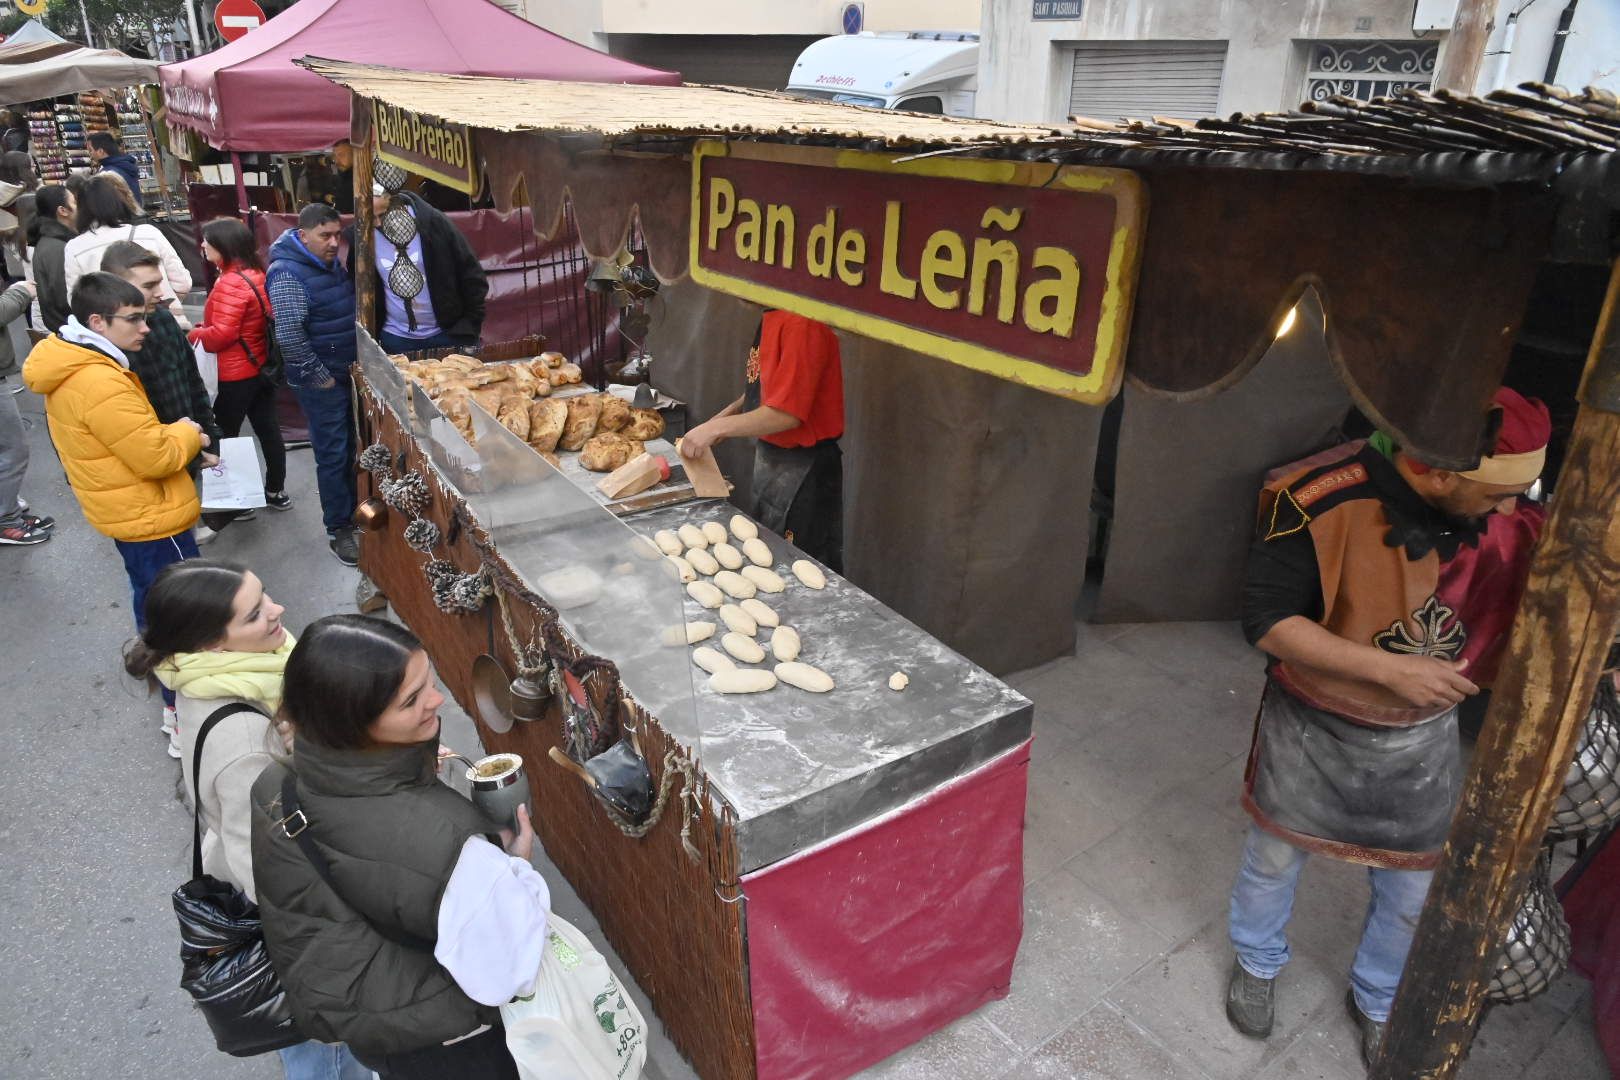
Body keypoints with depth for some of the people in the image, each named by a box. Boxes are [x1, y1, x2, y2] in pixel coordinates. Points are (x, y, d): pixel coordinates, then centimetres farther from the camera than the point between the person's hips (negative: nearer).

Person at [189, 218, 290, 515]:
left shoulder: (231, 283, -22)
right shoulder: (255, 273, 6)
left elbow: (221, 334, -24)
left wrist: (192, 334, -6)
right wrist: (203, 330, 8)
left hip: (236, 374, -9)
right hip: (259, 365, 9)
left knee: (224, 435, 5)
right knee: (268, 429, 14)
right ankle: (275, 492, 25)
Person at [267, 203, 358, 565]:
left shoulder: (331, 263, 8)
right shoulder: (288, 274, -18)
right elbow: (289, 337, -24)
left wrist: (358, 361, 17)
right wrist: (320, 377, -17)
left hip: (348, 372, 8)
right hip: (321, 381, -8)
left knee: (351, 449, 16)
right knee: (333, 455, -1)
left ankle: (351, 509, 31)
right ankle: (338, 530, 10)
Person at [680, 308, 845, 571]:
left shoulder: (803, 324, -26)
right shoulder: (771, 316, 3)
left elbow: (787, 414, -26)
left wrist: (717, 428, -18)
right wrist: (728, 414, 1)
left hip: (802, 470, -9)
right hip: (768, 457, 9)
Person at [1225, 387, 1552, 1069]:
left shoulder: (1511, 516, -14)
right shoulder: (1322, 502, -29)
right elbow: (1267, 620, -25)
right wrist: (1388, 668, -29)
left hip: (1423, 740, 4)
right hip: (1313, 729, -3)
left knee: (1414, 891, 19)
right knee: (1275, 855, 20)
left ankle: (1377, 1001, 49)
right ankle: (1257, 963, 51)